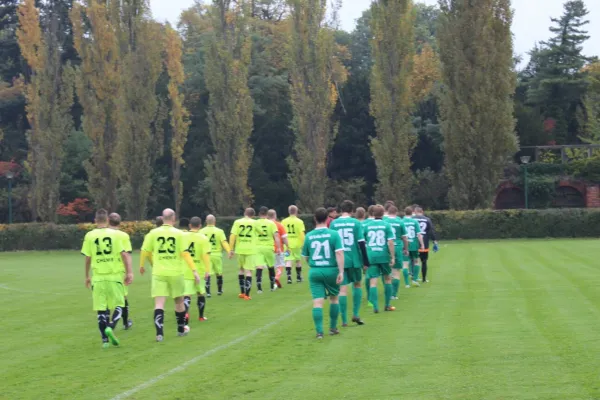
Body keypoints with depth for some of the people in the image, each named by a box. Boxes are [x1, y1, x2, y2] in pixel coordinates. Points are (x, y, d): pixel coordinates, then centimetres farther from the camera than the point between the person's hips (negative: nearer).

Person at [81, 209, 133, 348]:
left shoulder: (90, 236, 0)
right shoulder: (115, 234, -2)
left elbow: (87, 258, 3)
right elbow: (124, 254, -6)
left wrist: (87, 276, 15)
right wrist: (129, 272, -2)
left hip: (98, 277, 1)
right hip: (114, 275, -1)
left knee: (101, 309, 5)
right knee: (118, 304, 10)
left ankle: (105, 339, 2)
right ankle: (110, 328, -14)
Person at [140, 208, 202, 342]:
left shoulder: (153, 233, 0)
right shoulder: (178, 233, -4)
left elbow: (145, 251, 2)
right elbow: (185, 253, -10)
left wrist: (142, 265, 21)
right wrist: (194, 271, -8)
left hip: (158, 273, 0)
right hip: (175, 273, 0)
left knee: (159, 302, -3)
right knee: (179, 301, 17)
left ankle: (159, 333, -17)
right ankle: (181, 329, 30)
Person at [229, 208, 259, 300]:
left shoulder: (237, 222, 1)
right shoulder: (254, 223, 0)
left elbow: (232, 236, -5)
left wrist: (231, 249, -2)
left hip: (239, 249, 2)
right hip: (250, 250, -2)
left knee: (241, 269, 20)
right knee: (248, 271, -1)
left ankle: (242, 292, 24)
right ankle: (247, 294, -6)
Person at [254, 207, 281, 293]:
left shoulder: (255, 223, 1)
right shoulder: (271, 223, 0)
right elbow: (276, 236, -6)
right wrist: (278, 248, -6)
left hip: (258, 247, 0)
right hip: (269, 247, 0)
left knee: (259, 267, -8)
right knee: (271, 267, 17)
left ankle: (259, 286, -21)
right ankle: (272, 286, 28)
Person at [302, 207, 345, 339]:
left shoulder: (309, 236, 3)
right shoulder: (334, 234, -5)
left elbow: (305, 257, 11)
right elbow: (339, 254, -14)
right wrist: (341, 272, -15)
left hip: (314, 271, 1)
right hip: (331, 270, -1)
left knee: (317, 301, -2)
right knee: (334, 298, 19)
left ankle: (319, 331, -8)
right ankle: (333, 328, 25)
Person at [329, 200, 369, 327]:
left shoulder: (334, 224, 1)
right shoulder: (356, 223, -4)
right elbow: (361, 243, -6)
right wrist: (366, 262, -1)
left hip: (340, 260, 1)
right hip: (354, 259, -1)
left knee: (343, 289, 2)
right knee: (357, 284, 19)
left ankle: (344, 320, 1)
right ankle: (355, 314, 11)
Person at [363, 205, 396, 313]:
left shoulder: (367, 226, 4)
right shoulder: (386, 225, -2)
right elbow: (390, 242, -9)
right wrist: (393, 257, -5)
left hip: (371, 256, 1)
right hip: (384, 255, -1)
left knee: (373, 282, -1)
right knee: (388, 279, 17)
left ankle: (375, 306, -13)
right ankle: (387, 305, 21)